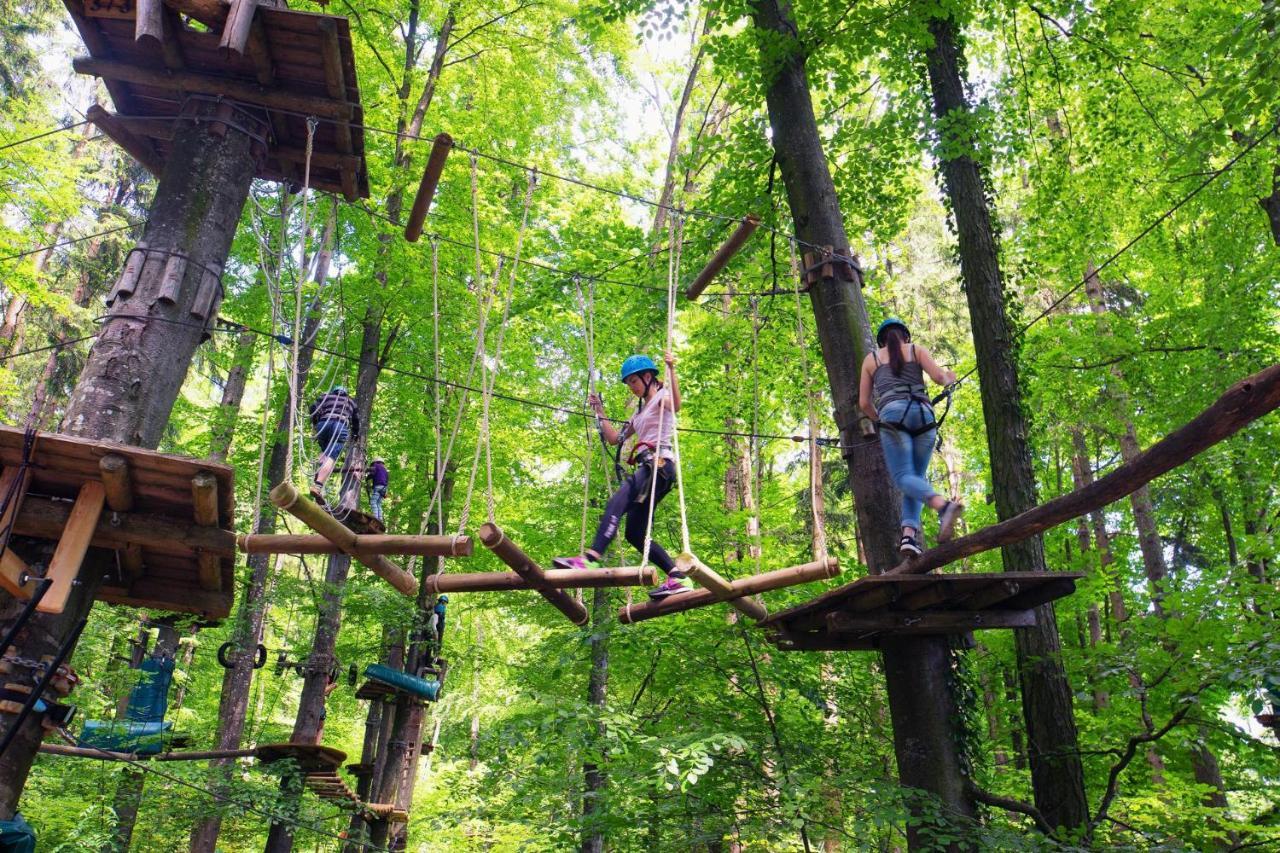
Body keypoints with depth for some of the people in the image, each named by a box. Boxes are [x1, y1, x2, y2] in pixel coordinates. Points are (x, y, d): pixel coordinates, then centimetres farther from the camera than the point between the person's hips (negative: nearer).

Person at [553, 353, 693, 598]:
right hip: (647, 468, 10)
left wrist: (671, 371, -29)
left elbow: (676, 405, -20)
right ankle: (679, 578, -1)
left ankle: (591, 559, -44)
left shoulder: (662, 397, 6)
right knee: (634, 533, 2)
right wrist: (599, 411, 29)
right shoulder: (640, 411, 31)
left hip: (659, 463, -10)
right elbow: (615, 438, 32)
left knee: (615, 505, -29)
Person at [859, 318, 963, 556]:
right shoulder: (917, 350, 21)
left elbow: (864, 403, 20)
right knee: (917, 476, 6)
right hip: (923, 414, 2)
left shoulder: (871, 358, 23)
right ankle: (909, 534, -15)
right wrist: (950, 378, 30)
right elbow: (938, 377, 6)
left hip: (893, 414, -1)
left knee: (904, 477, -12)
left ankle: (943, 505, -42)